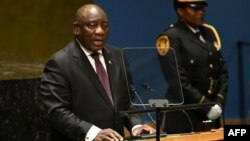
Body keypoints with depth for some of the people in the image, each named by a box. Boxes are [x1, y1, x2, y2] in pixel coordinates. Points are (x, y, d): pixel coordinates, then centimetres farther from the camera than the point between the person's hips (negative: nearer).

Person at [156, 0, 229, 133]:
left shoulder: (209, 33, 14)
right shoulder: (169, 38, -8)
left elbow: (222, 71, 13)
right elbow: (178, 81, -15)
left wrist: (219, 102, -2)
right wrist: (207, 106, -15)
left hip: (212, 117, 7)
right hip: (184, 118, -6)